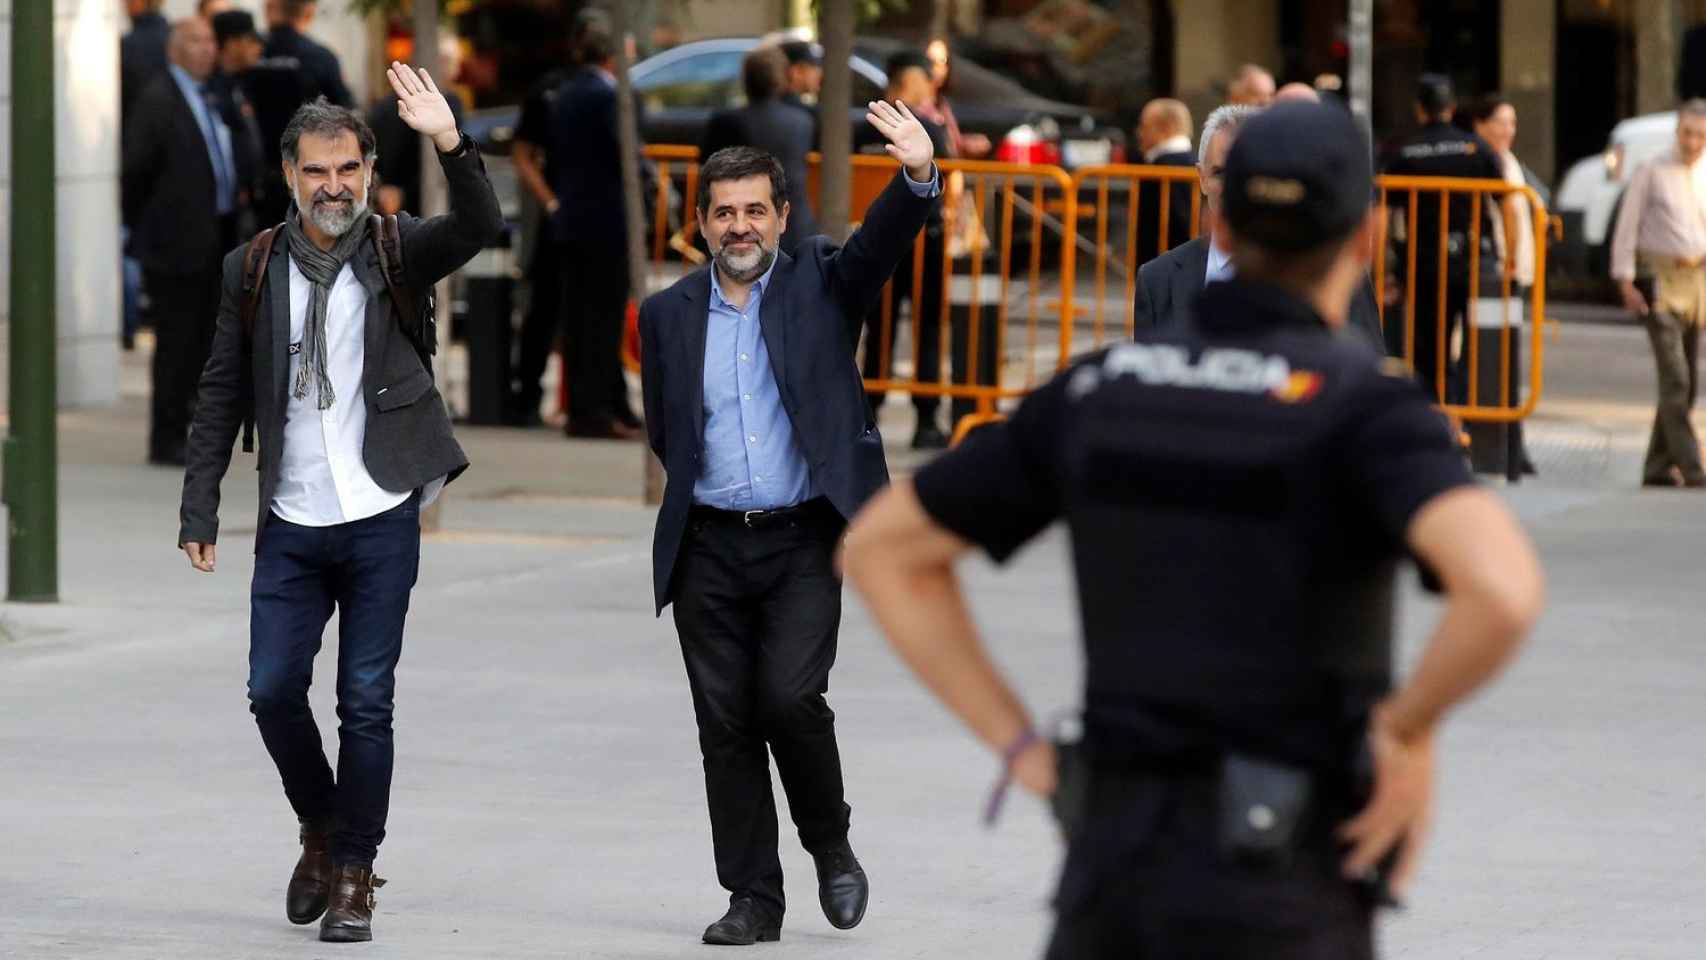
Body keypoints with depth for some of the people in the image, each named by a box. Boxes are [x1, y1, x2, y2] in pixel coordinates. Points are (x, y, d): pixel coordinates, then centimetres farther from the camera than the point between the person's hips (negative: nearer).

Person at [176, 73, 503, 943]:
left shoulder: (398, 251, -2)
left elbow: (480, 226, -22)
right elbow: (223, 395, 6)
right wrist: (199, 512, 0)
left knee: (367, 702, 1)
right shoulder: (254, 268, 3)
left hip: (381, 521, -2)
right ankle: (321, 828, 25)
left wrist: (451, 144, -39)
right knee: (273, 690, 0)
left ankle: (354, 871, 13)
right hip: (291, 527, 2)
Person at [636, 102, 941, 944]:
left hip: (803, 542, -3)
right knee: (726, 723, 2)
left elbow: (882, 241, -16)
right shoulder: (668, 314, 8)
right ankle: (752, 898, 10)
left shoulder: (820, 283, 3)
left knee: (790, 697, -17)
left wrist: (918, 175, -33)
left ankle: (831, 846, 8)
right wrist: (703, 490, 8)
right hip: (708, 550, 3)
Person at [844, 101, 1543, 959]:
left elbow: (880, 549, 11)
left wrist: (1024, 751, 8)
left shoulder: (1103, 388, 5)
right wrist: (1410, 733, -13)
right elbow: (1504, 589, -33)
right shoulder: (1368, 407, -13)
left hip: (1119, 858, 5)